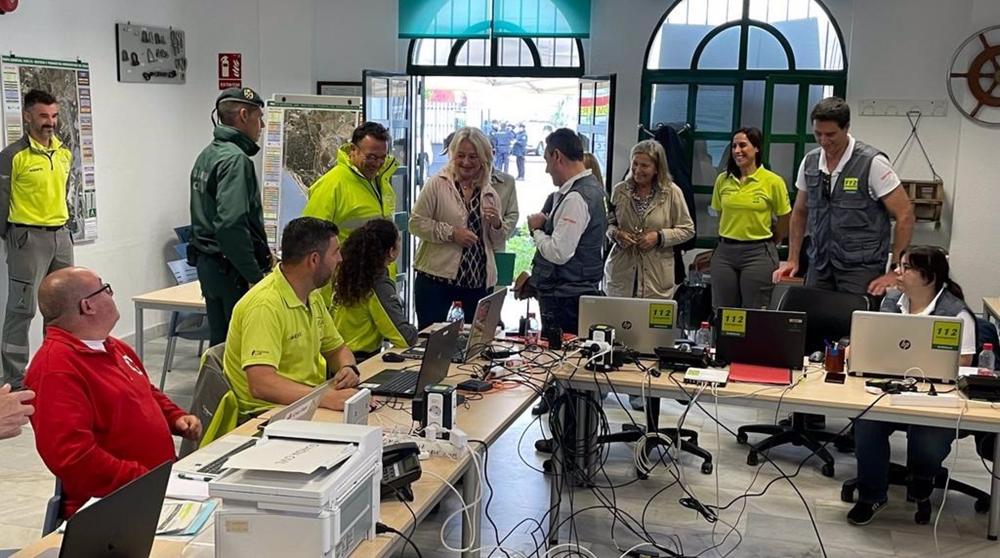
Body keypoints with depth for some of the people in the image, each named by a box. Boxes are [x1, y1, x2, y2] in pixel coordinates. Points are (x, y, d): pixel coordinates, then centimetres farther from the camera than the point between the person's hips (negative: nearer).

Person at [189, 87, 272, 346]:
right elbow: (231, 225, -26)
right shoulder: (235, 159, -16)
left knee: (220, 342, 15)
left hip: (207, 263, 10)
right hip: (232, 270, -10)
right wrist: (255, 275, -22)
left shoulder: (206, 155, 14)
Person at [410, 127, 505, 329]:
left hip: (479, 279, 4)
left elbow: (497, 244, 16)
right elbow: (416, 223, -9)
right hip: (437, 276, -4)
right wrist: (451, 233, -17)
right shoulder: (437, 184, -2)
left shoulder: (490, 194, 11)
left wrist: (496, 224, -5)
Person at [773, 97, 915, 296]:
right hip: (819, 265, 5)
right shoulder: (809, 162, 5)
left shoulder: (872, 163, -10)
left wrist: (895, 271, -11)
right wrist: (792, 260, 12)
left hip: (861, 269, -4)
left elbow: (905, 214, -9)